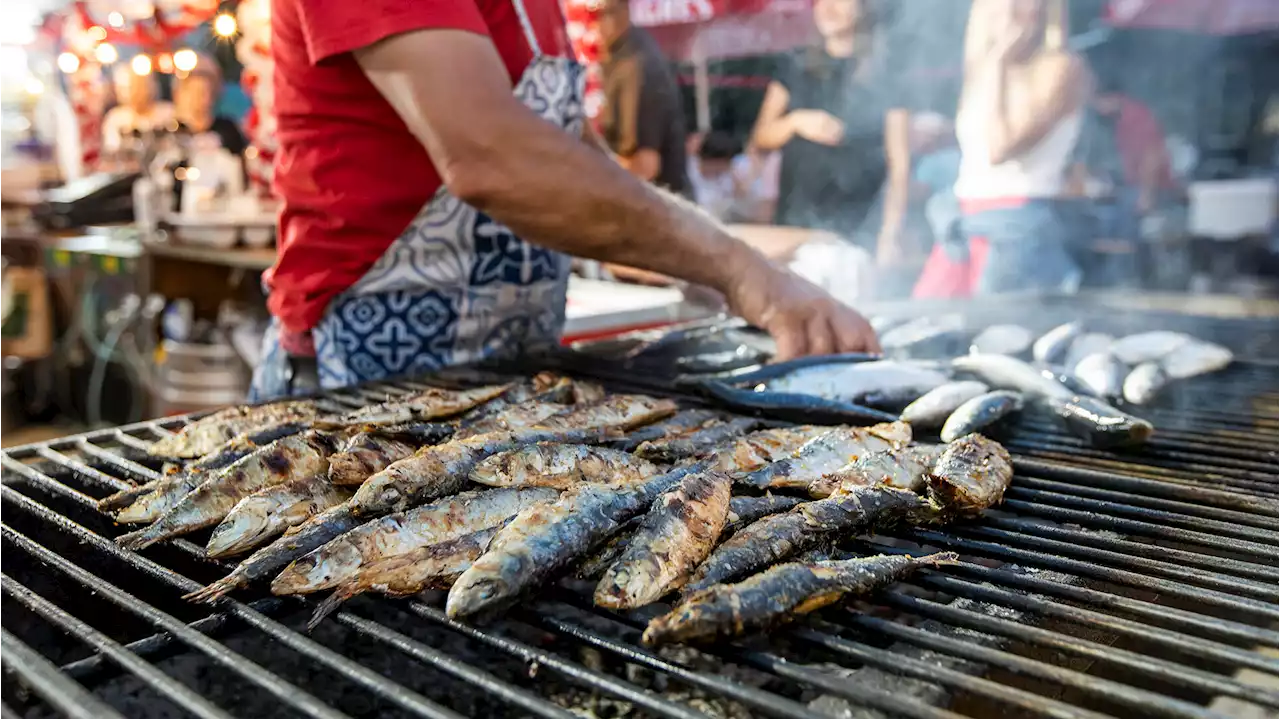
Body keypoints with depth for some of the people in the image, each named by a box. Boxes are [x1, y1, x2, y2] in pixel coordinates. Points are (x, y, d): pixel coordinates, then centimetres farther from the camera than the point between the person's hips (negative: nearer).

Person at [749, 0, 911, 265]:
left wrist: (890, 234, -14)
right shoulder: (796, 66, 10)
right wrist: (796, 121, -11)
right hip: (792, 225, 3)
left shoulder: (883, 73, -1)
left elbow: (900, 163, -4)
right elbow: (762, 137, 10)